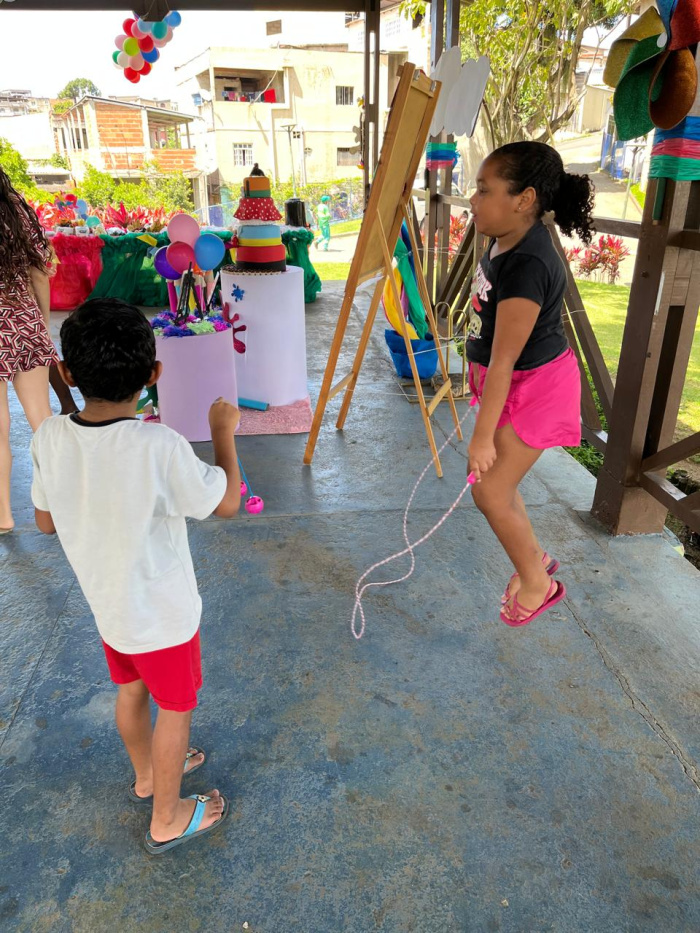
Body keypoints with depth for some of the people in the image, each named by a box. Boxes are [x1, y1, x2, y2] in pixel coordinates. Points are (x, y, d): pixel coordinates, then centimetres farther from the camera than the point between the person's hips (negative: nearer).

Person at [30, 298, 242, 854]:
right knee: (175, 707, 17)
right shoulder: (160, 448, -32)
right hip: (162, 611, -5)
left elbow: (45, 522, -1)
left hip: (105, 601, 6)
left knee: (131, 691, 28)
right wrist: (224, 433, -7)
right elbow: (227, 503, -18)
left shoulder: (50, 438, -15)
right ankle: (168, 819, 38)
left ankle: (148, 775, 54)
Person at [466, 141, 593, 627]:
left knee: (490, 493, -2)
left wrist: (483, 435, -25)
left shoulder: (526, 264, -29)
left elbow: (504, 360, -29)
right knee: (496, 482, 17)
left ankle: (538, 583, 20)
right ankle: (535, 558, 38)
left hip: (533, 386, -9)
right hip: (512, 381, 9)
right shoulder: (509, 241, 1)